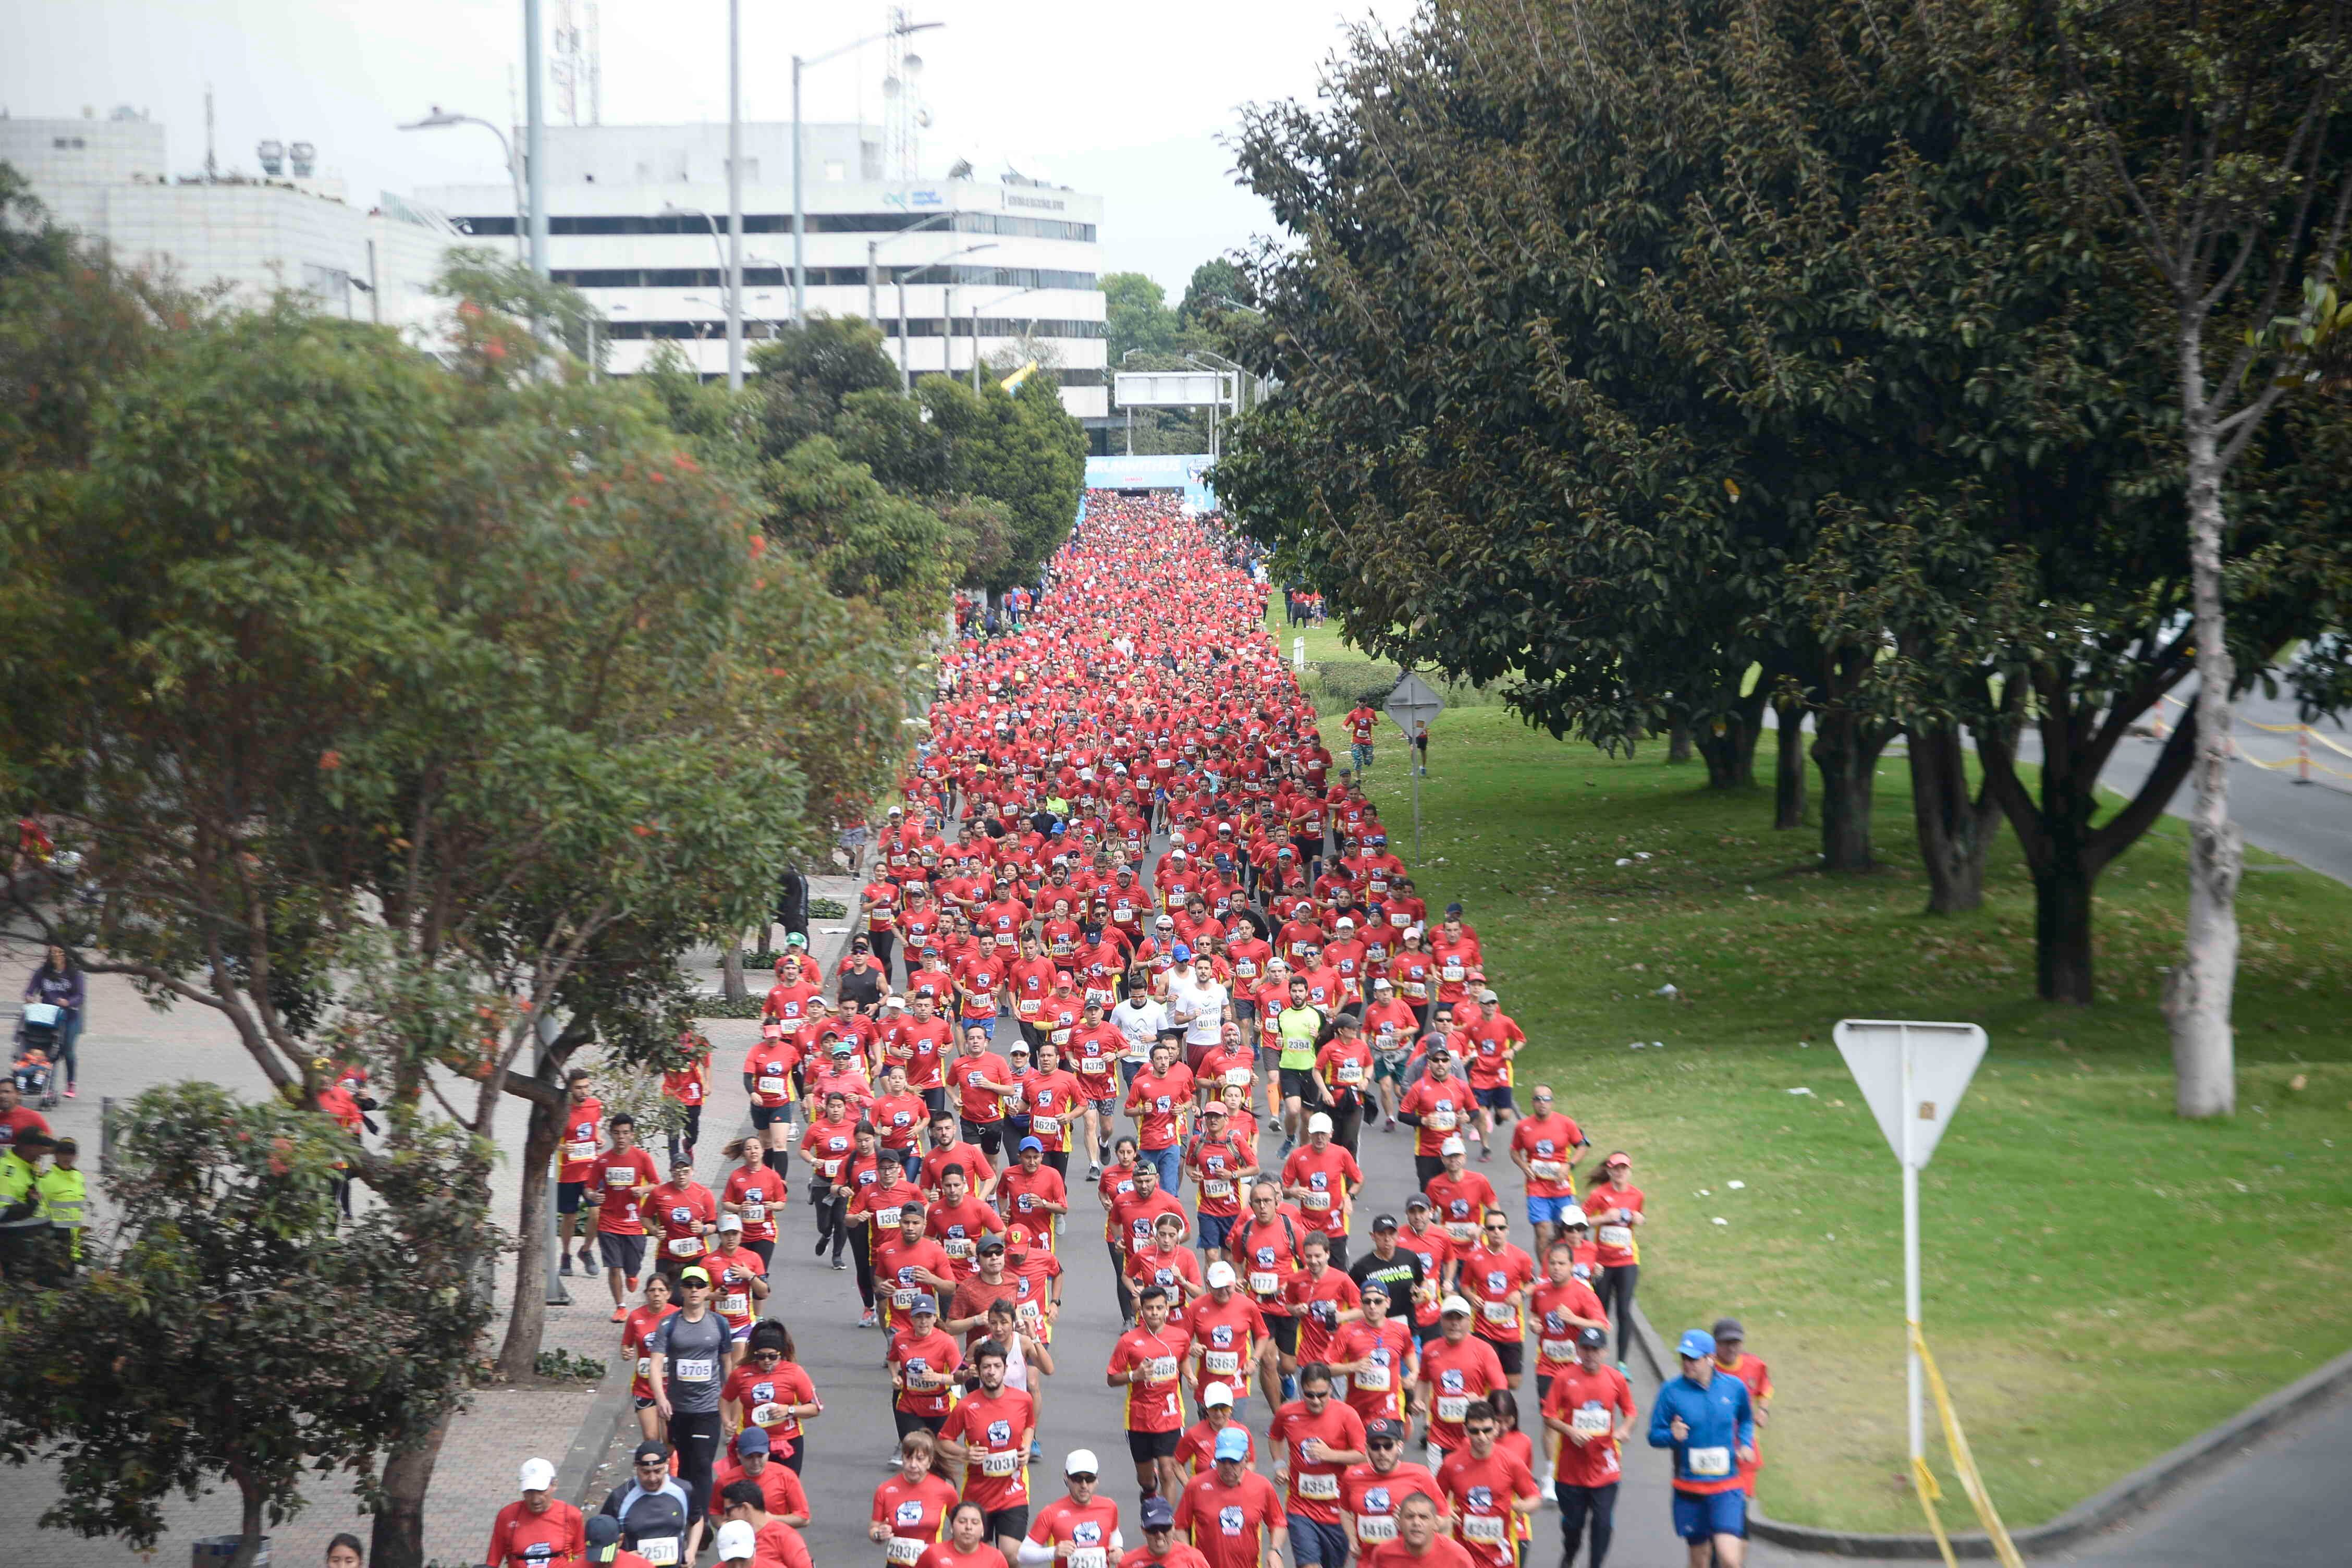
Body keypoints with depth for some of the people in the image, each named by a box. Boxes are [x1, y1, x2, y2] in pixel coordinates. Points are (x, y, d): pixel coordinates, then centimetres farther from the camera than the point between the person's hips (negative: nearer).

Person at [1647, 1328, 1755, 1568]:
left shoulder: (1734, 1387, 0)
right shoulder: (1671, 1392, -6)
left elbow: (1746, 1420, 20)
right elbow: (1654, 1436, -2)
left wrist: (1746, 1443, 1)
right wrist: (1672, 1436, -23)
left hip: (1727, 1488, 0)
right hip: (1689, 1489, 0)